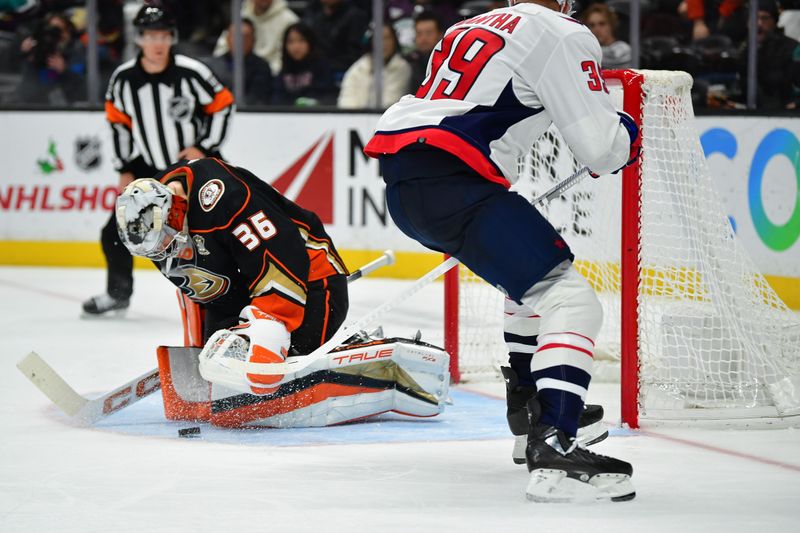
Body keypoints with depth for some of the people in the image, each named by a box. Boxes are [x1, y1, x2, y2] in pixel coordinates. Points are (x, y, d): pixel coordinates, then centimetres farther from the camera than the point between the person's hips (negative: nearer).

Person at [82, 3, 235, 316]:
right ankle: (118, 293, 27)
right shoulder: (123, 79, -8)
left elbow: (223, 105, -8)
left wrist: (204, 147, -14)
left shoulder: (191, 73, -19)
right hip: (148, 167, 4)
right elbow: (119, 122, 6)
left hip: (195, 162, -4)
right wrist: (125, 169, 6)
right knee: (116, 233, 5)